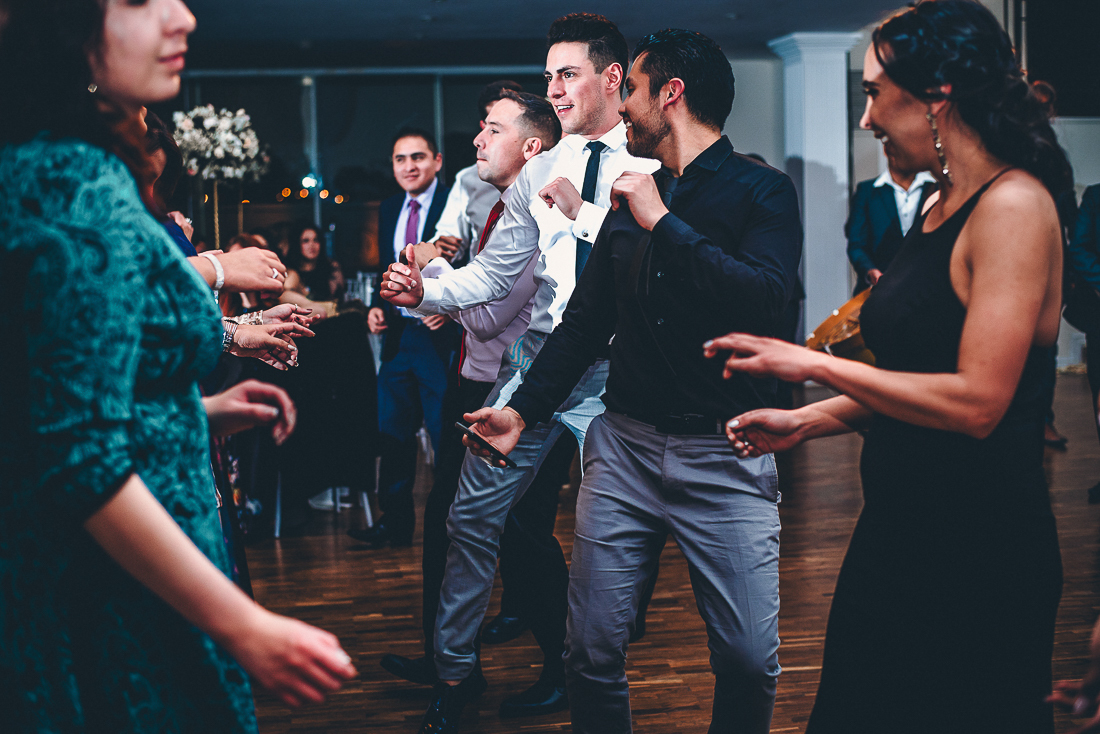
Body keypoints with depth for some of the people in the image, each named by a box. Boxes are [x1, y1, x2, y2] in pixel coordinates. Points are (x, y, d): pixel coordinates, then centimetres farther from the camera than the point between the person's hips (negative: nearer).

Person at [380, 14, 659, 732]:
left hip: (611, 370, -4)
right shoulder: (538, 172, 12)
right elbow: (496, 272, 10)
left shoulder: (650, 164, -3)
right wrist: (426, 291, -6)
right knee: (475, 511, 1)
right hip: (536, 357, 4)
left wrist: (579, 212, -15)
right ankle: (455, 668, 14)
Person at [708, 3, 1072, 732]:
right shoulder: (937, 210, 10)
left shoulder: (1014, 205, -17)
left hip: (977, 548, -9)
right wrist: (806, 421, 8)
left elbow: (977, 401, -24)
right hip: (901, 527, 9)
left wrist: (814, 364, -18)